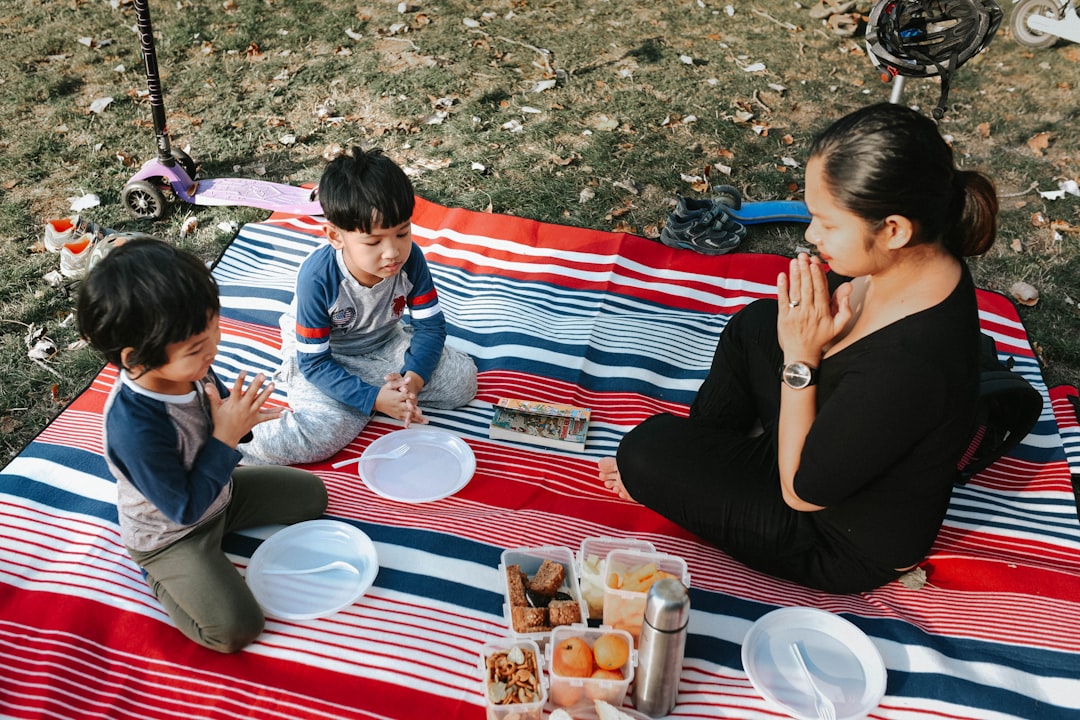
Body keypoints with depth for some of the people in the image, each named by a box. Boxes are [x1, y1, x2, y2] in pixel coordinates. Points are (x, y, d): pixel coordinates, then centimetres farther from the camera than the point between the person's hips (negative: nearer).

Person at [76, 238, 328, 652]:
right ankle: (160, 576, 9)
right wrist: (227, 437, -33)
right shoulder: (137, 429, -40)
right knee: (236, 629, -15)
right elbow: (185, 509, -29)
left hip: (218, 491, 7)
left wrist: (240, 415, -20)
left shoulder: (185, 368, -19)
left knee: (312, 494, 13)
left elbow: (218, 400, 4)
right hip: (171, 536, -7)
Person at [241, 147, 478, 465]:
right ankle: (238, 449, -10)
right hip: (325, 357, -4)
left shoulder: (410, 258, -22)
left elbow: (430, 325, -12)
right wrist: (373, 398, -35)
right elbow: (314, 361, -25)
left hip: (384, 344, 5)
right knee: (326, 431, -31)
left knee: (463, 377, -11)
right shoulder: (318, 277, -32)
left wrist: (413, 377, -31)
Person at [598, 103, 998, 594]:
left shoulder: (906, 367, -43)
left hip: (851, 547, -8)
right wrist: (815, 335, -15)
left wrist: (800, 358, -26)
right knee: (754, 323, 20)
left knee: (646, 452, -9)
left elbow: (802, 492, -27)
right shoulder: (924, 258, -17)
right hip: (846, 449, 8)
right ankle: (703, 452, 32)